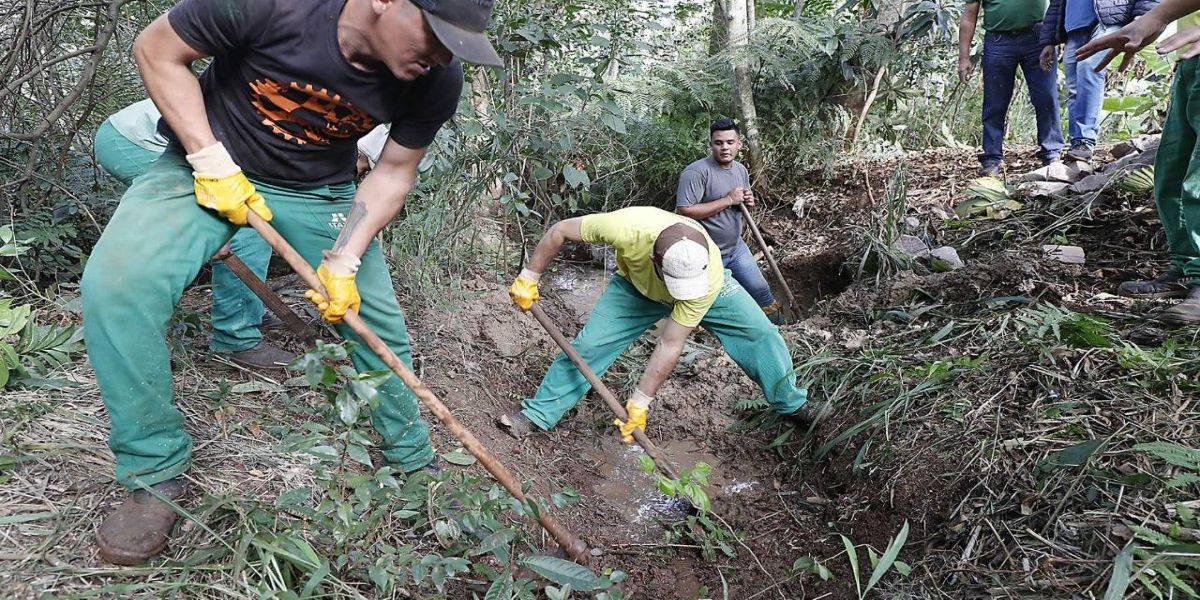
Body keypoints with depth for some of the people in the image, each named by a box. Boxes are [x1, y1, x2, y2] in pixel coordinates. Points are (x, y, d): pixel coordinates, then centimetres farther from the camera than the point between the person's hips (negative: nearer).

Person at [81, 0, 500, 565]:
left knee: (377, 322, 2)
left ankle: (414, 462, 28)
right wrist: (211, 160, -22)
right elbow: (157, 51, -14)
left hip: (321, 189, 3)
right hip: (210, 162, -2)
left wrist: (345, 260, -16)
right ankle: (154, 472, -4)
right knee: (117, 281, -25)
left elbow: (393, 172, -7)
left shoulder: (437, 80, -22)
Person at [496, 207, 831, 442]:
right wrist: (529, 278, -22)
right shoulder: (627, 227, -46)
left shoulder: (710, 275, -42)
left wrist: (640, 402, -32)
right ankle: (537, 415, 5)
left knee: (761, 333, -11)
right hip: (635, 286, 0)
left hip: (707, 290, 0)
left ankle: (793, 404, 11)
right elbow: (559, 231, -28)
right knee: (589, 345, -11)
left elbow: (670, 345, -35)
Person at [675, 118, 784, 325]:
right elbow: (684, 211, -28)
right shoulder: (696, 172, -21)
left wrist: (748, 201, -7)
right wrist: (728, 200, -25)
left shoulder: (741, 170, 4)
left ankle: (774, 317, 41)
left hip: (736, 248, 7)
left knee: (760, 289, 17)